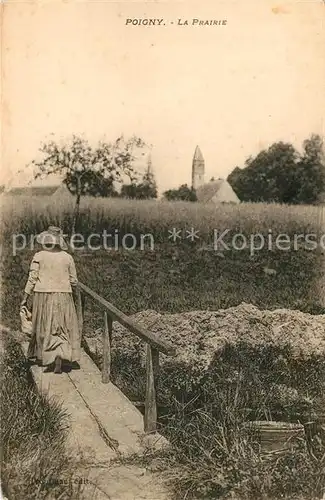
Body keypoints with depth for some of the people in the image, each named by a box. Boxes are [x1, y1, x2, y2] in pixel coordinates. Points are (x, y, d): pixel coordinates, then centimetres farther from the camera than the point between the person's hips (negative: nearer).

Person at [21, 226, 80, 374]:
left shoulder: (39, 256, -3)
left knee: (46, 328, 11)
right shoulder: (68, 257, 2)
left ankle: (48, 360, 10)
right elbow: (73, 281, 4)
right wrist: (71, 291, 23)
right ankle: (61, 355, -6)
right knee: (64, 328, 10)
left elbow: (32, 278, -5)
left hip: (43, 296, -1)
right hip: (63, 297, 1)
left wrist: (25, 298, 1)